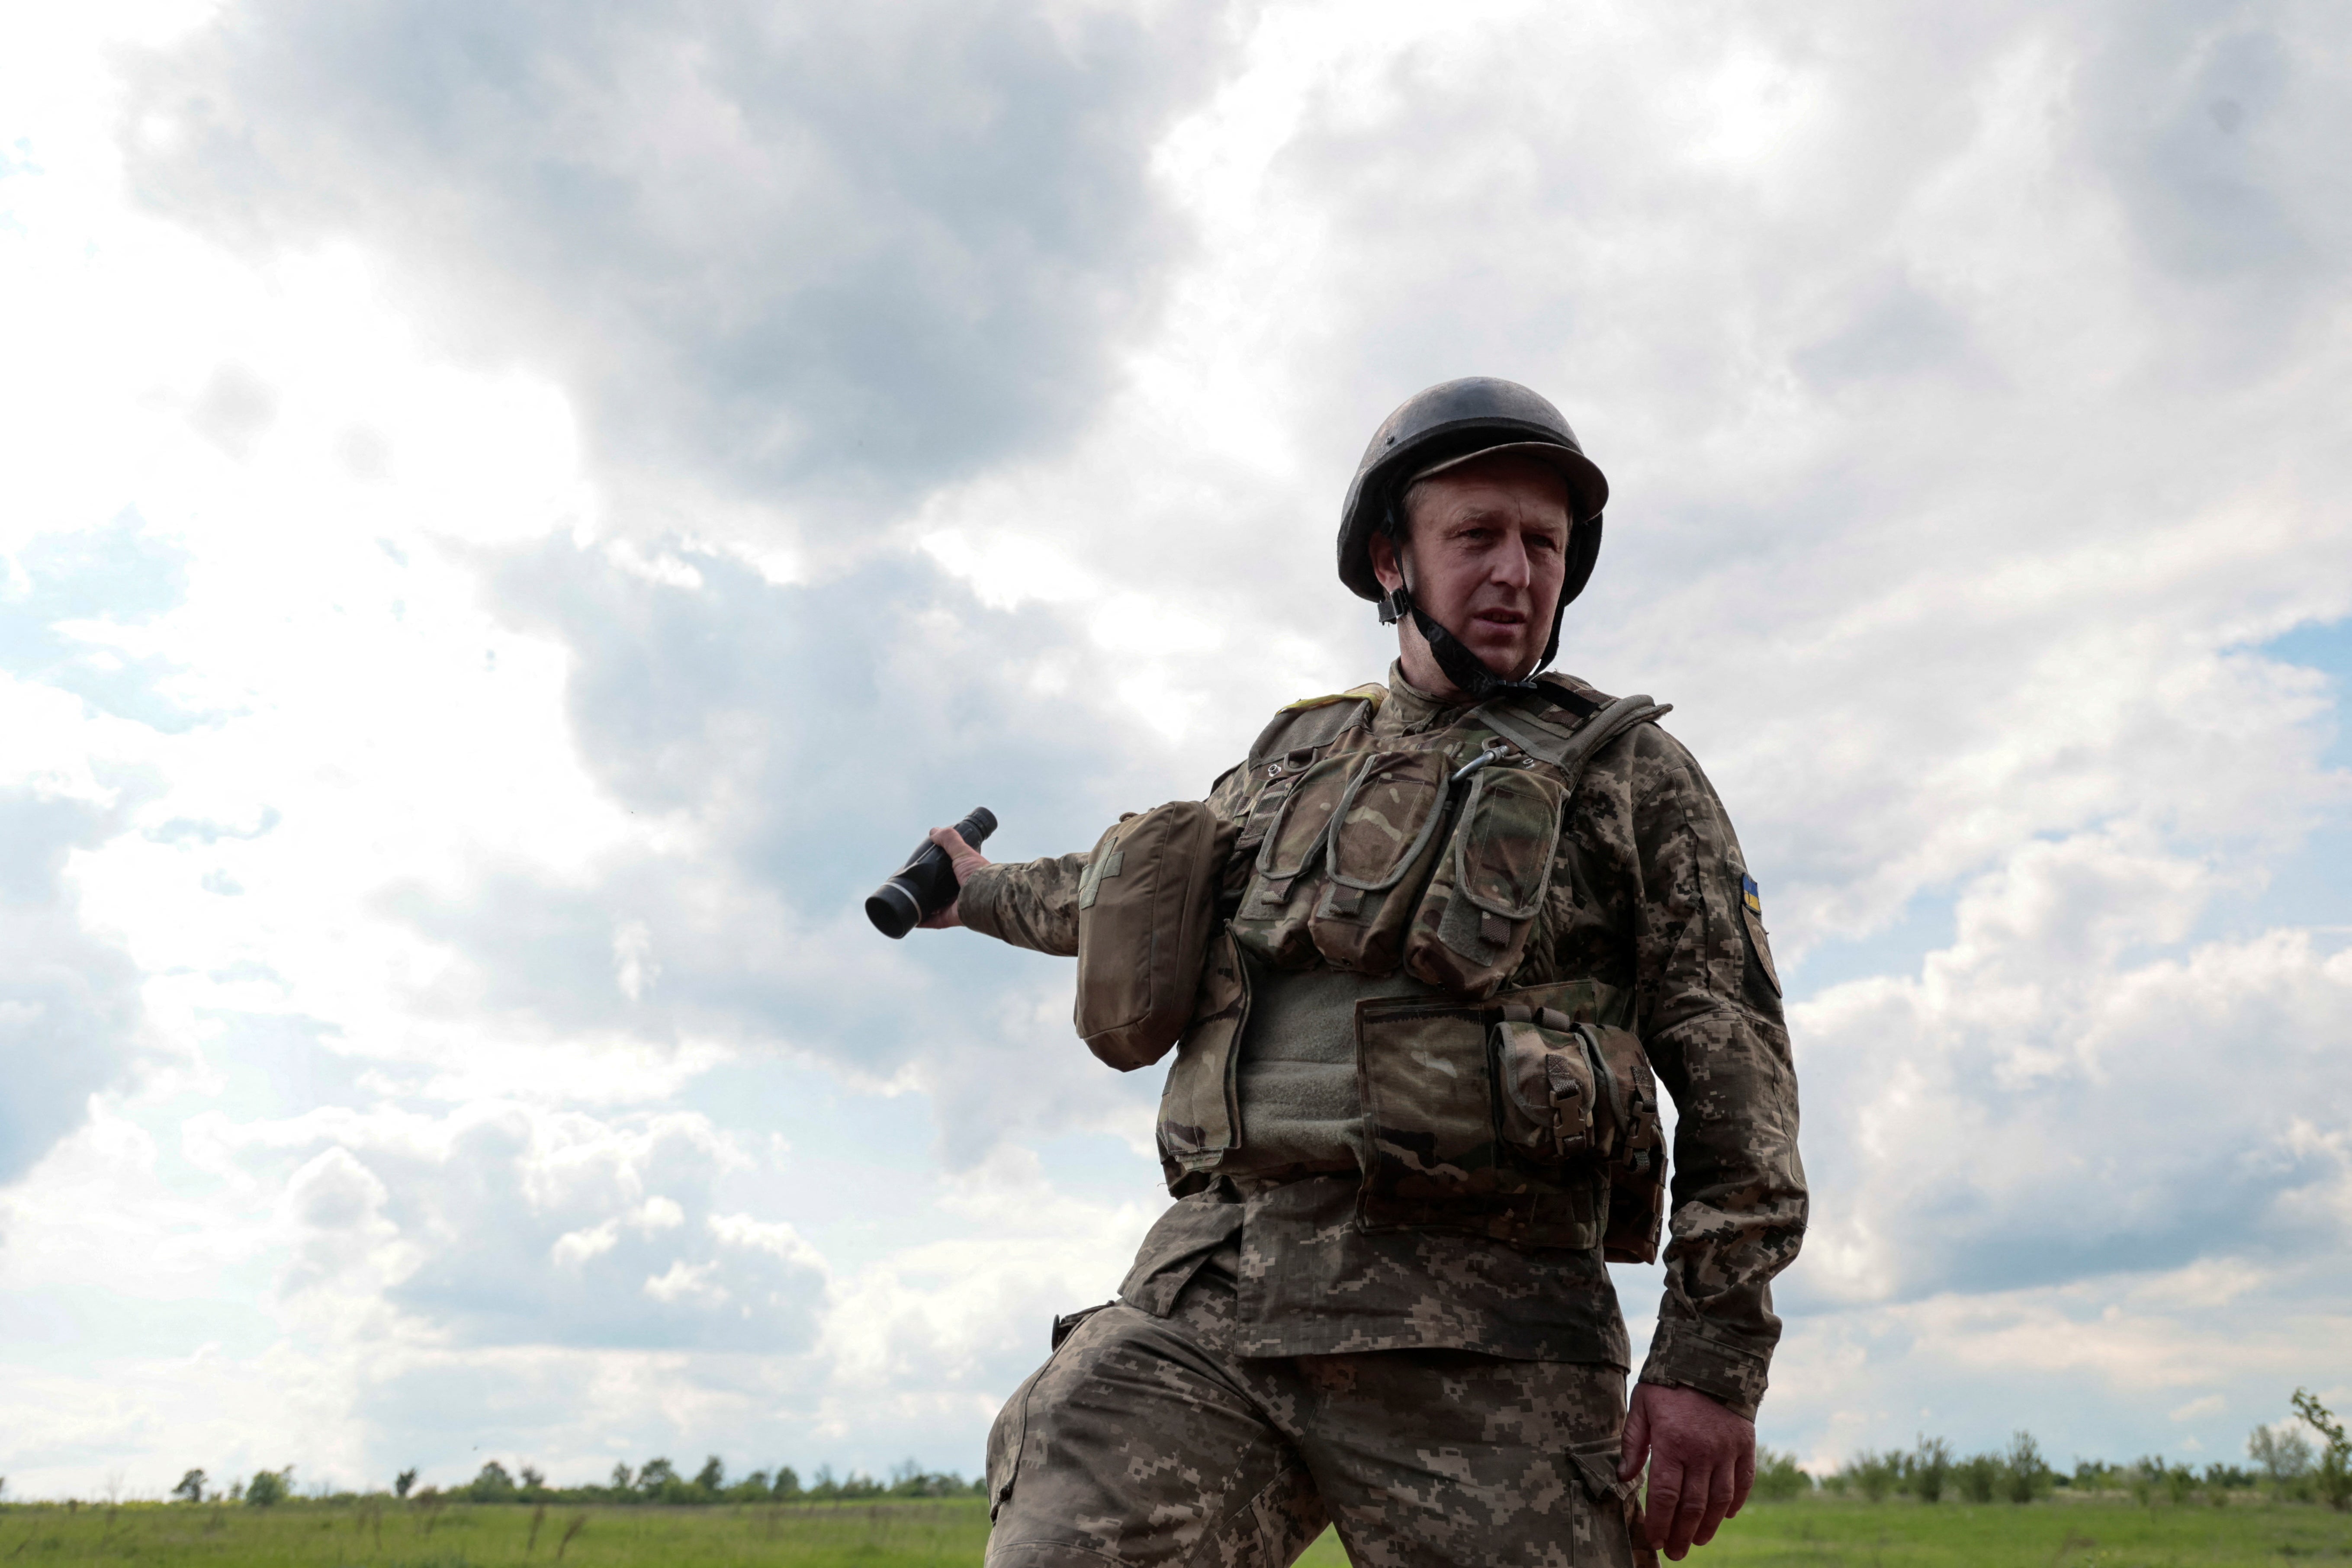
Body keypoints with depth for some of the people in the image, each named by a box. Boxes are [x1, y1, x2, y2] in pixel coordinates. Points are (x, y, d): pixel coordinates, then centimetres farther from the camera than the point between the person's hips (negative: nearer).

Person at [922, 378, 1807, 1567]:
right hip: (1206, 1295, 3)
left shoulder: (1628, 770, 9)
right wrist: (984, 893, 55)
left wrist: (1713, 1353, -8)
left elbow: (1734, 1057, 2)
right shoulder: (1294, 757, 21)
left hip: (1477, 1339, -2)